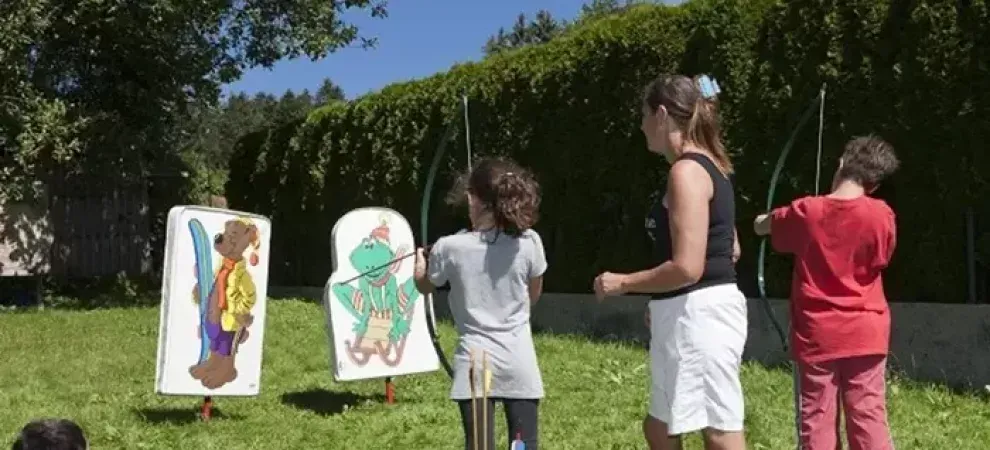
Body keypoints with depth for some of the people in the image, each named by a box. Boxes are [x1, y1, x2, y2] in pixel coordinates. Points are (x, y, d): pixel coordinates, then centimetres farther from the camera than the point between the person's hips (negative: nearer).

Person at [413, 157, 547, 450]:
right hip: (519, 362, 2)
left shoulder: (450, 247, -10)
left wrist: (419, 262, 33)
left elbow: (424, 286, 12)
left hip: (476, 362, -1)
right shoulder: (529, 242, -7)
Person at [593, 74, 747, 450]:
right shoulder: (707, 166, 14)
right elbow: (730, 249, 21)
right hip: (693, 313, 10)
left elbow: (687, 267, -23)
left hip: (697, 315, -10)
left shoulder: (686, 171, -17)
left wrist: (623, 283, -9)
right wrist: (662, 298, 23)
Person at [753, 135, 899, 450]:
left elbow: (761, 225, 12)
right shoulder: (881, 216, -8)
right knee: (869, 419, 4)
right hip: (865, 335, 1)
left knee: (816, 422, 6)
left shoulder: (805, 212, -7)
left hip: (817, 336, 0)